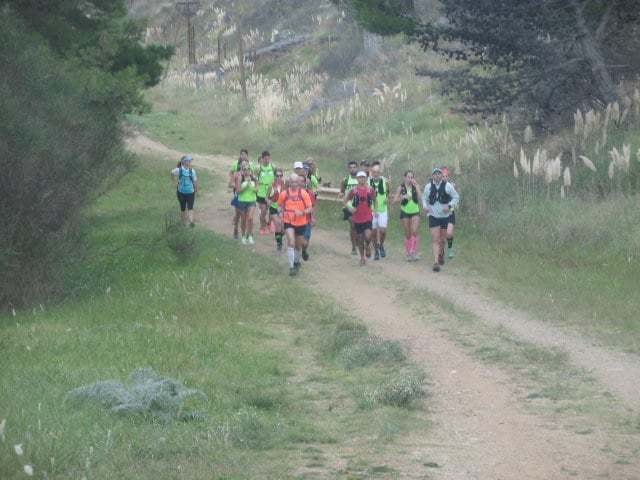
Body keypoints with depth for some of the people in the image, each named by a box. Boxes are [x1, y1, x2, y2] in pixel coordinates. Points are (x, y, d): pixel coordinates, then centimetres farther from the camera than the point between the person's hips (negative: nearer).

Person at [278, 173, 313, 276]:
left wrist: (302, 212, -24)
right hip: (288, 222, -1)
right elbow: (280, 206, 12)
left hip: (301, 222, 1)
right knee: (291, 243, -18)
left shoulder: (303, 193, -7)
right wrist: (282, 213, -4)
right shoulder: (284, 193, -4)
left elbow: (309, 209, -6)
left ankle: (296, 263, 40)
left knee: (298, 245, 14)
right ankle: (291, 267, -15)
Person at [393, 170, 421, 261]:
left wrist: (416, 187, -19)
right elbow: (395, 200, -3)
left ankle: (414, 252, -11)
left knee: (414, 231, -16)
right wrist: (403, 197, -19)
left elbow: (420, 198, -14)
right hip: (405, 212, 0)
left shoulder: (416, 186, -1)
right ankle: (408, 253, 16)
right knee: (407, 234, 6)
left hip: (415, 212, 0)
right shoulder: (401, 188, -1)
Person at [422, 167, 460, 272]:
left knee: (442, 239, 14)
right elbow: (424, 198, 14)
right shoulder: (428, 187, -1)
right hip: (433, 216, 0)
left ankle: (441, 253, 45)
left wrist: (450, 206, -15)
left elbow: (456, 197, 1)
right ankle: (436, 261, -15)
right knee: (435, 239, -11)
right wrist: (425, 206, -6)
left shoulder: (447, 186, -7)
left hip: (445, 216, 0)